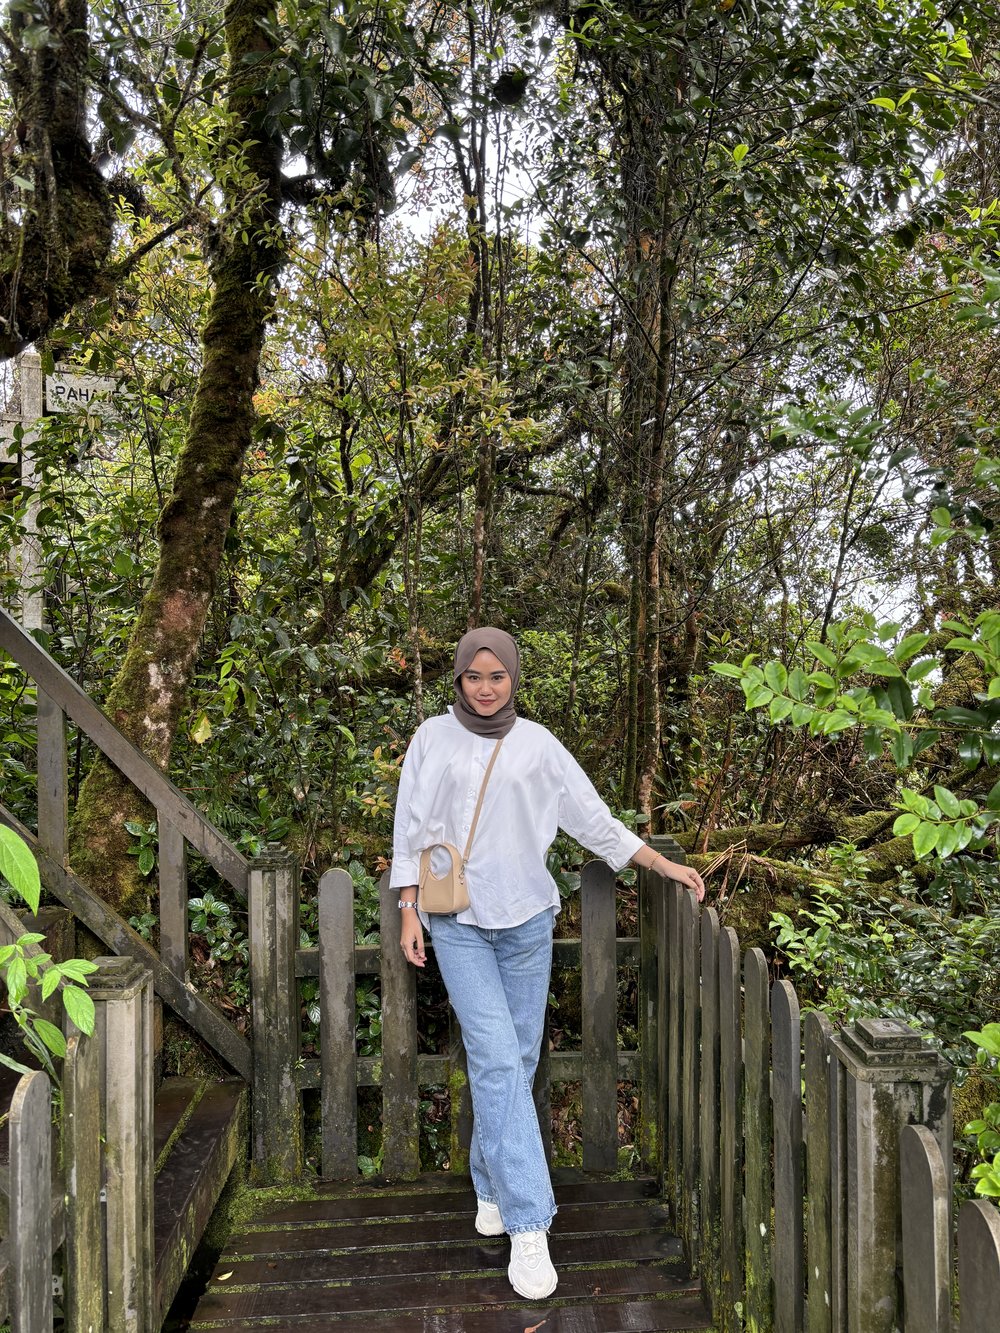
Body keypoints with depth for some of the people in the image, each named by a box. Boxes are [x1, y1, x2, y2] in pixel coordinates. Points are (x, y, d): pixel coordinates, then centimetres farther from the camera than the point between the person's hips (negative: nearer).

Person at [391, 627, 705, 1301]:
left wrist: (664, 864, 1)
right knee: (497, 1061, -10)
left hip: (526, 920, 2)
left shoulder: (537, 743, 2)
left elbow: (593, 818, 4)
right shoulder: (434, 738, 0)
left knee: (518, 1061, 9)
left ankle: (491, 1184, 32)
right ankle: (527, 1225, -3)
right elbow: (410, 830, 3)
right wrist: (409, 910, 1)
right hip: (458, 924, -2)